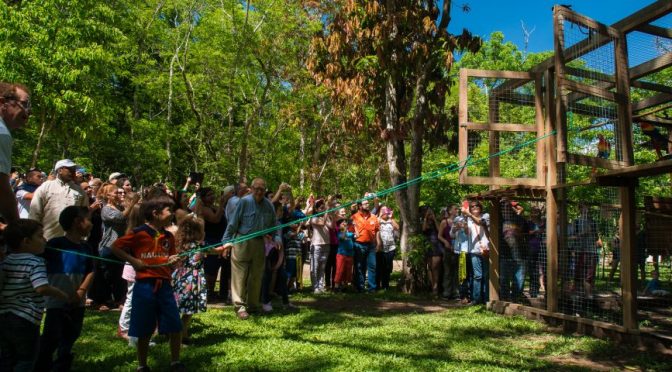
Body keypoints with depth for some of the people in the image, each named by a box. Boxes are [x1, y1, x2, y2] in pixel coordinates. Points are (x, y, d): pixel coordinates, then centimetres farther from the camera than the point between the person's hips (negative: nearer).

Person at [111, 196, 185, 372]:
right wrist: (133, 260, -11)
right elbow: (115, 247, -4)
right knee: (144, 330, 7)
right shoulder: (139, 233, -8)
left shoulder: (168, 236, 9)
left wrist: (173, 260, -4)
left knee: (175, 327, 2)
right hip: (145, 285, -4)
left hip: (164, 285, 4)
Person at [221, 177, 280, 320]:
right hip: (242, 242, -5)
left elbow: (274, 223, 12)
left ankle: (252, 305, 25)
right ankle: (240, 307, 2)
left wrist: (277, 237, -4)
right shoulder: (244, 201, -10)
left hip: (259, 243, 5)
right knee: (240, 275, -3)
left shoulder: (268, 205, 3)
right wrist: (227, 240, -13)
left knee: (256, 276, 12)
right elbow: (233, 222, -9)